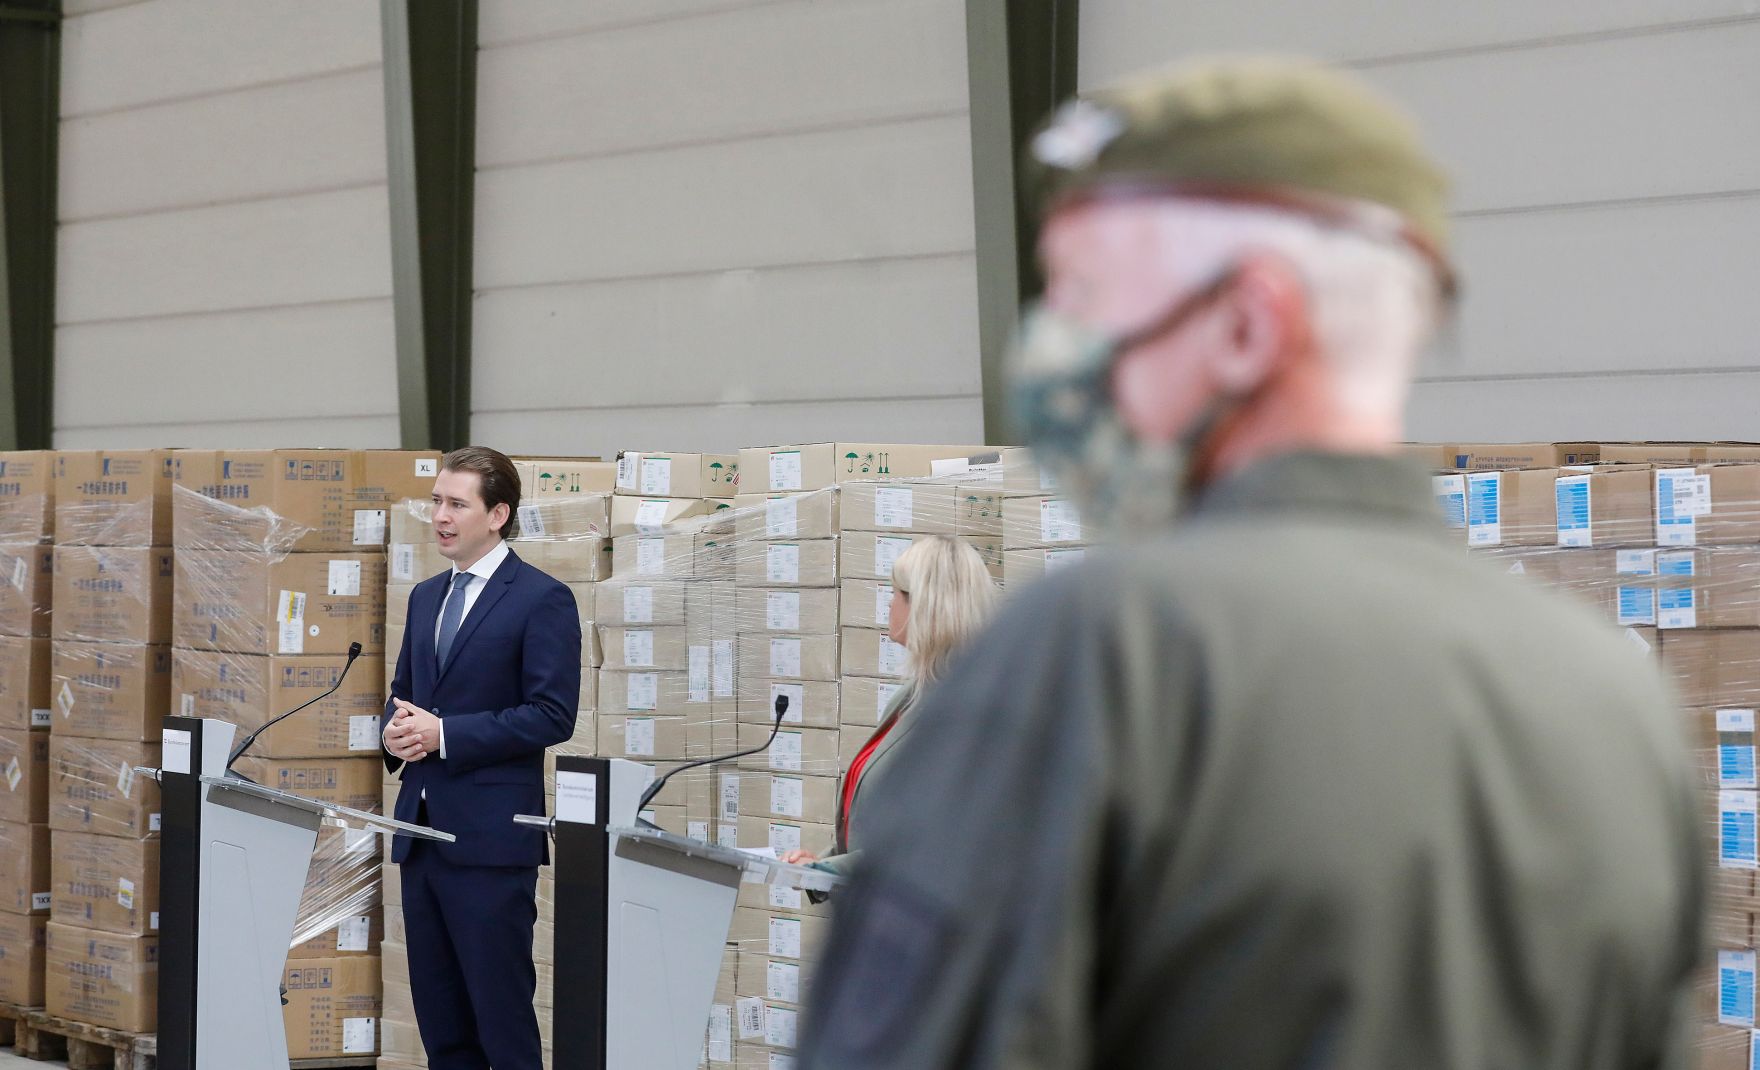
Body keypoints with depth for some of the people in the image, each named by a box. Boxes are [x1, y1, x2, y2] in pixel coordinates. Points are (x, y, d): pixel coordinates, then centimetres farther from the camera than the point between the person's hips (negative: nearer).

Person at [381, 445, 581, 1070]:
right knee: (438, 1017, 11)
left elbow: (552, 714, -14)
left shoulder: (542, 600, -7)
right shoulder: (426, 597, 16)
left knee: (501, 1014, -3)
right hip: (421, 830, 7)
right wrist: (396, 730, 0)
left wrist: (444, 734, -17)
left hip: (491, 835, -7)